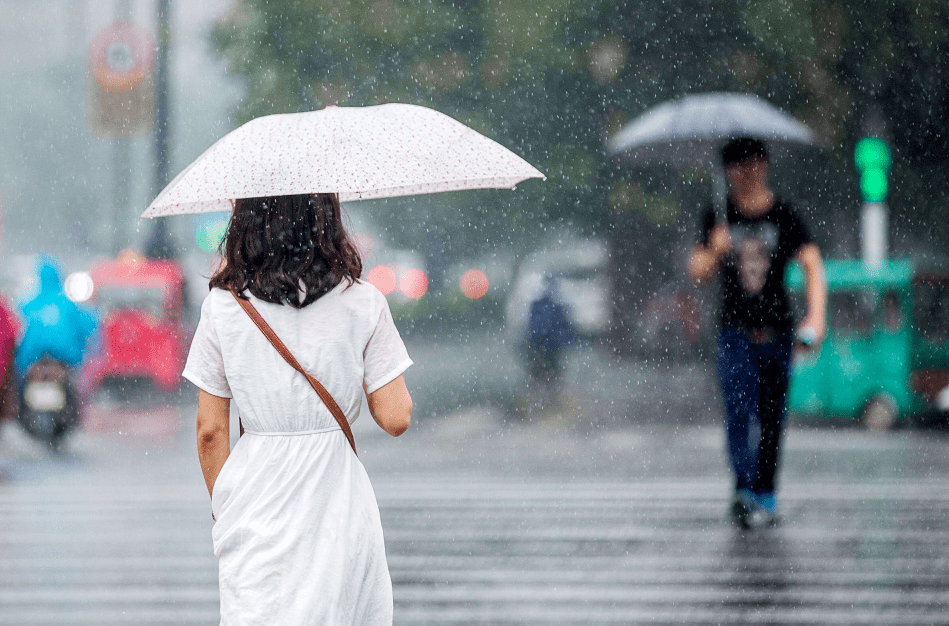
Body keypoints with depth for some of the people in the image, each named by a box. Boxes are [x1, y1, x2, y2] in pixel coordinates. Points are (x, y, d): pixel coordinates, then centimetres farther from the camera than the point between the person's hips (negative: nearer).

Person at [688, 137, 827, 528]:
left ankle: (765, 495, 16)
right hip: (736, 331, 0)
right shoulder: (719, 218, 6)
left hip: (777, 330, 0)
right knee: (739, 409, -17)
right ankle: (744, 488, -25)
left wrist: (816, 316, -21)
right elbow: (697, 273, 8)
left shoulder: (783, 215, 1)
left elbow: (812, 265, -7)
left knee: (772, 415, 5)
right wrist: (715, 251, -14)